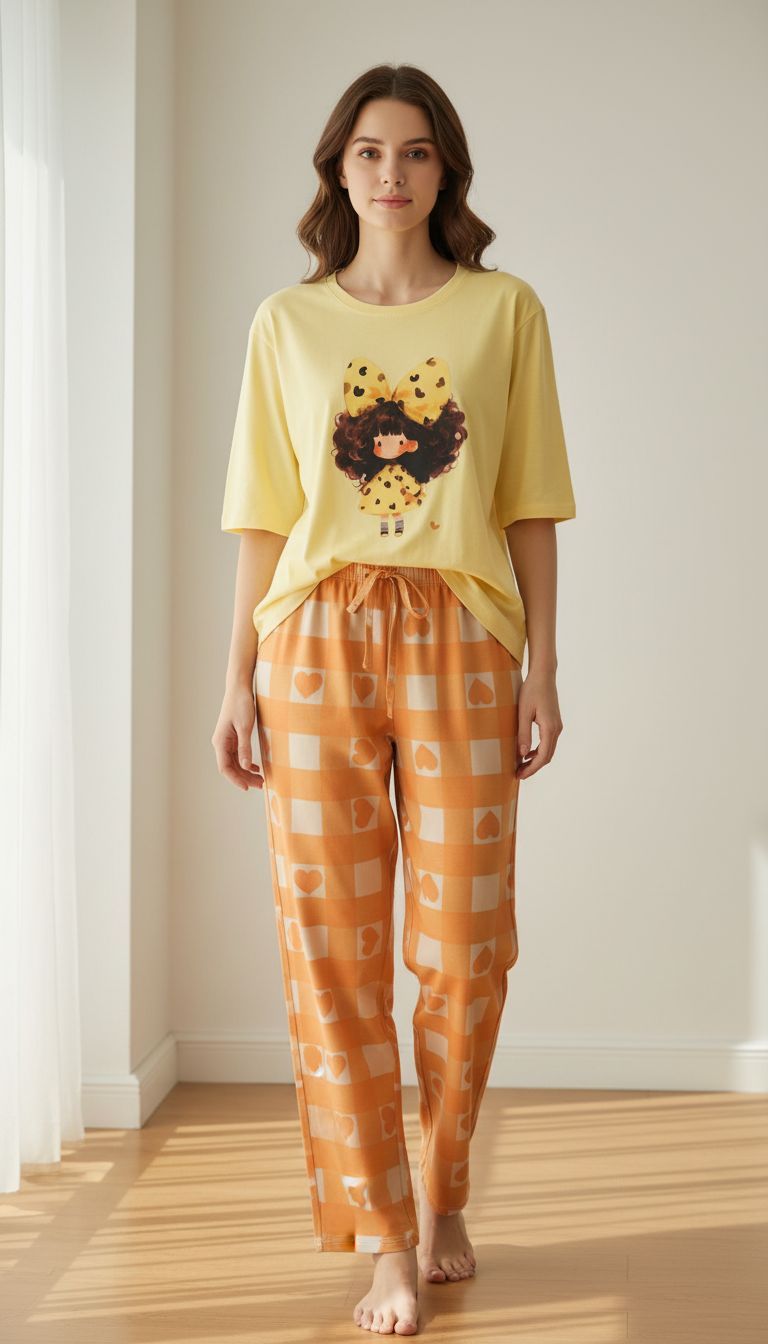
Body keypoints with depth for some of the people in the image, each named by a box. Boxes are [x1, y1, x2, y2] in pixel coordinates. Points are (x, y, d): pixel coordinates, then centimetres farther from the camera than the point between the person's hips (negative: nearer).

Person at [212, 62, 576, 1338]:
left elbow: (530, 506, 6)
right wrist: (238, 679, 3)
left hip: (460, 639, 0)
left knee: (465, 936, 0)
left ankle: (442, 1199, 23)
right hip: (317, 639, 1)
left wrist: (542, 671, 0)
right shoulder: (286, 323, 10)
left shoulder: (505, 310, 8)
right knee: (332, 937, -2)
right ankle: (384, 1238, 8)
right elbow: (266, 518, 9)